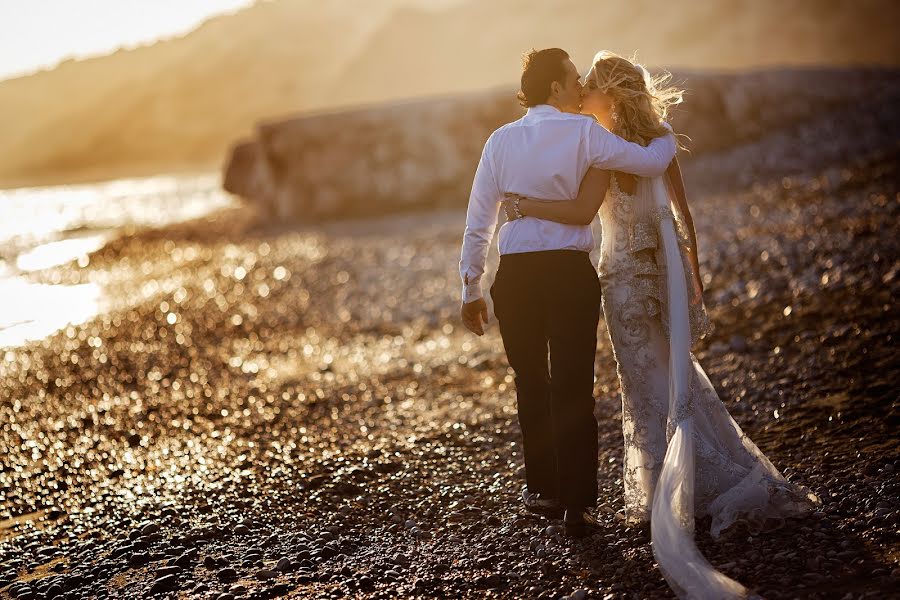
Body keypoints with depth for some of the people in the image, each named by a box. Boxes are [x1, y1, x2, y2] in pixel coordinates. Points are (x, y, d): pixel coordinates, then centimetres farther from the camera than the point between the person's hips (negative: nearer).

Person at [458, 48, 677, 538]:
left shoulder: (501, 140, 6)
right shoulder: (582, 133, -4)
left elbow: (478, 221, 6)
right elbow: (652, 162, -2)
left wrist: (471, 288, 13)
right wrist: (665, 131, 20)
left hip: (515, 275, 3)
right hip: (570, 272, -3)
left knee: (531, 385, 19)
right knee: (574, 389, 4)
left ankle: (543, 490, 31)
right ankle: (576, 506, 6)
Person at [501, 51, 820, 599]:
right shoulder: (659, 139, 8)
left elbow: (582, 211, -26)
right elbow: (684, 212, 10)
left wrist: (526, 206, -15)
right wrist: (694, 274, 16)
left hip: (627, 274, -7)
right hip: (666, 266, 7)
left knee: (647, 384, 2)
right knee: (676, 373, 18)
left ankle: (664, 496, 8)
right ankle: (738, 478, 23)